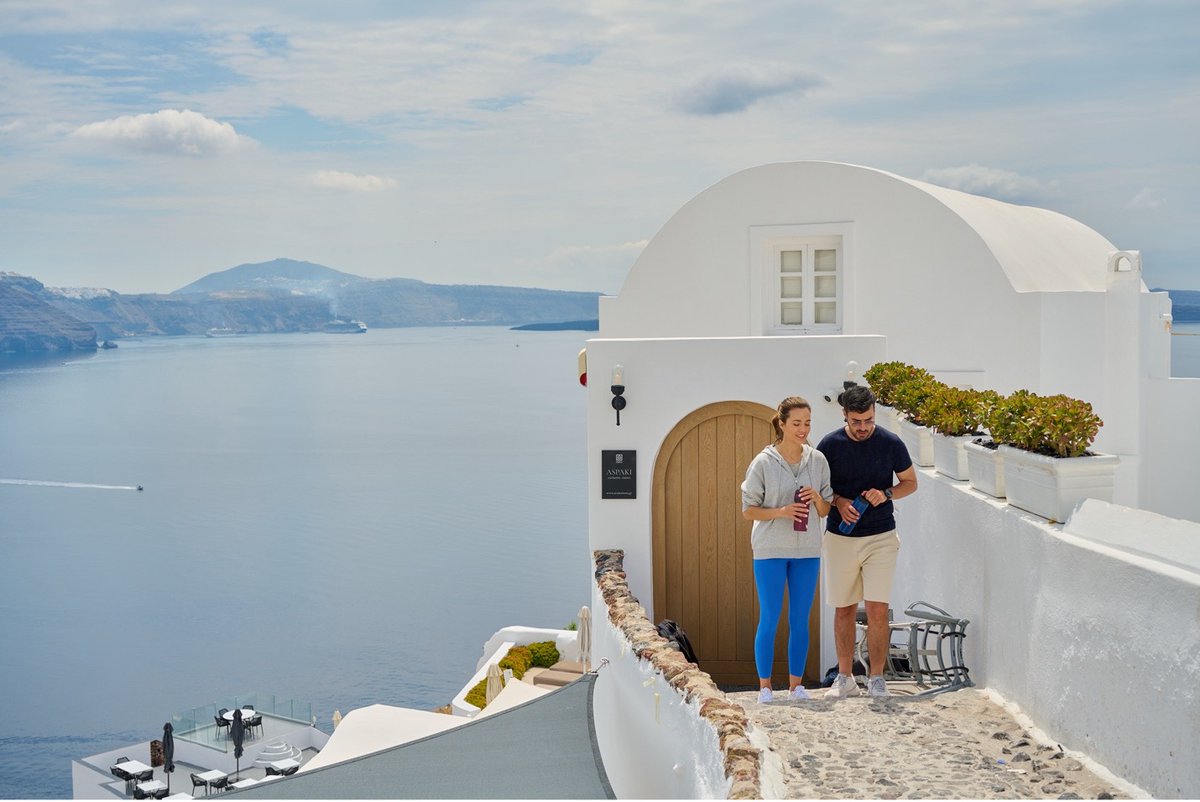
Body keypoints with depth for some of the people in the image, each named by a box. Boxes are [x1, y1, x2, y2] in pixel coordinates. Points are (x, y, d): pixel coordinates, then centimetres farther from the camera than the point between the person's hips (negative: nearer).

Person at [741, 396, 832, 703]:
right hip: (771, 550, -3)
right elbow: (748, 510, -4)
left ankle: (796, 685, 19)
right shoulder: (763, 462, -8)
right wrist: (781, 511, -19)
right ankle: (765, 687, 11)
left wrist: (817, 498, -13)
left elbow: (826, 511, 9)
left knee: (800, 620, 9)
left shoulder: (818, 460, 3)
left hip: (807, 551, 3)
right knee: (769, 620, 1)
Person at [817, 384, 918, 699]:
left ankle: (876, 678, 5)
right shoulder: (830, 444, -3)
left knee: (878, 611, -6)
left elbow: (910, 482, 8)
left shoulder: (891, 443, -4)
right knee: (844, 610, 8)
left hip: (881, 538, -1)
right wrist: (838, 501, -12)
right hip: (839, 539, 1)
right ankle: (845, 678, 18)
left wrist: (886, 494, -11)